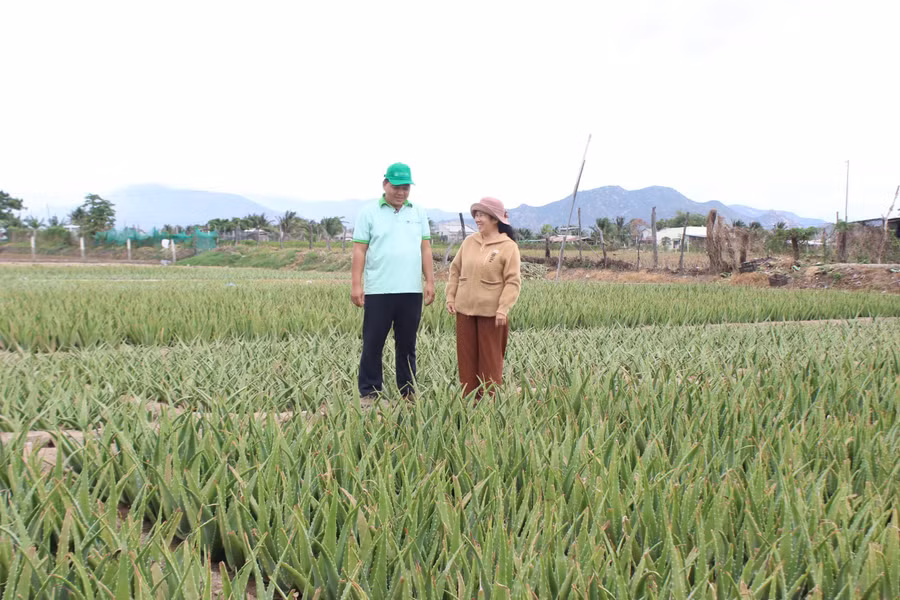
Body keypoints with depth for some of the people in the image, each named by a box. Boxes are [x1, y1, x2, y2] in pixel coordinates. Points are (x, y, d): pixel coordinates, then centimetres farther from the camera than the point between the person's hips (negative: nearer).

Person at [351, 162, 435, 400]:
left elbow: (425, 249, 11)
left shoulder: (419, 213, 11)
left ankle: (408, 394, 18)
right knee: (373, 345, 2)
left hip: (411, 291, 3)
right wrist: (356, 284, -9)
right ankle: (369, 394, 11)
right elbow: (359, 250, -2)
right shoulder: (369, 212, 2)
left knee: (407, 345, 10)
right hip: (378, 291, -3)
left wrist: (430, 281, 5)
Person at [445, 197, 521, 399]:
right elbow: (455, 270, 14)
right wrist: (450, 297, 6)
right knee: (466, 356, 8)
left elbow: (513, 281, -10)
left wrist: (503, 308, -17)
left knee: (490, 358, 4)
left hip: (491, 312, -5)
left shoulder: (508, 246, -7)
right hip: (465, 309, 5)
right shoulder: (469, 242, 8)